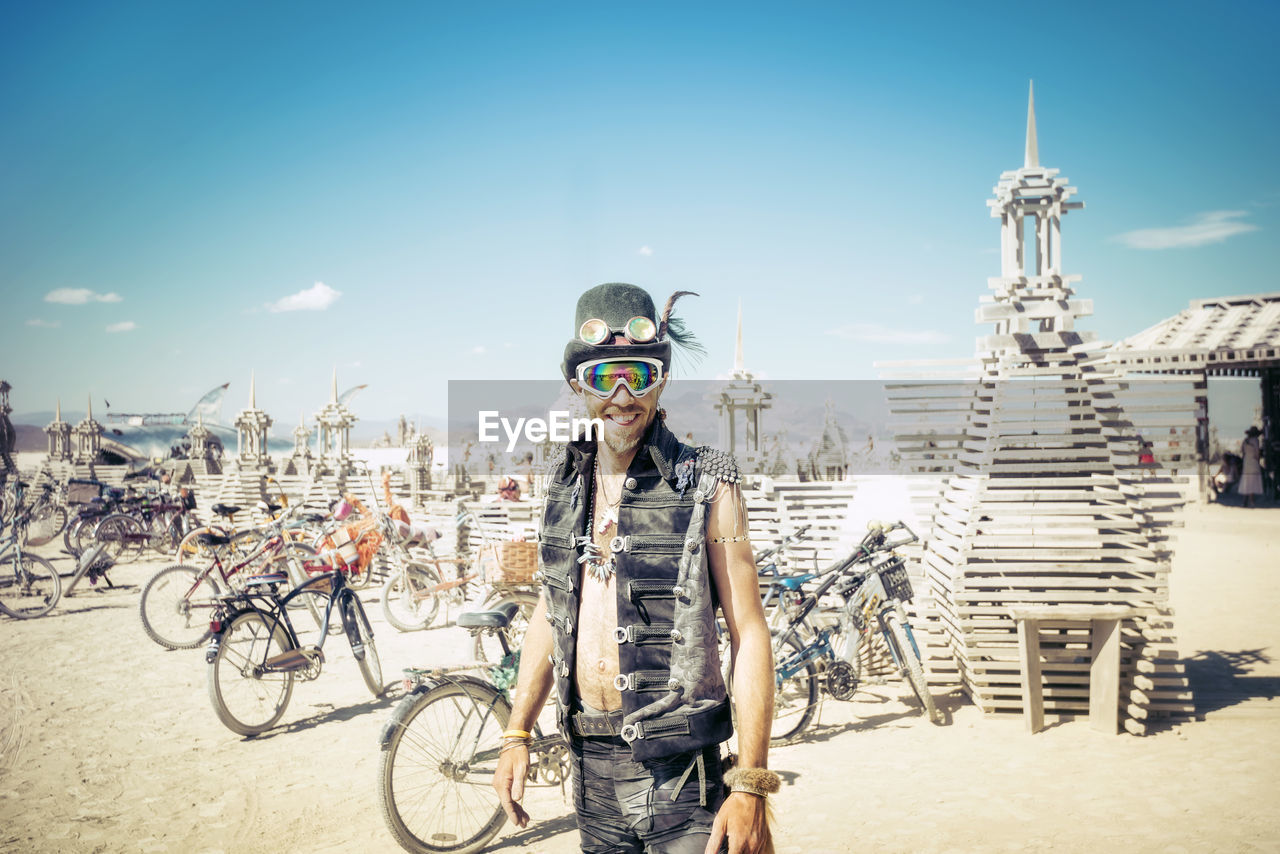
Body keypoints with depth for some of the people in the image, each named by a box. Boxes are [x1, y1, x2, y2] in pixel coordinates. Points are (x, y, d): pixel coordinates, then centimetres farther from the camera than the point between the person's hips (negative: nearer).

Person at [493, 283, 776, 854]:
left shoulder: (705, 485, -11)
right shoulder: (566, 483, 5)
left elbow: (749, 635, -12)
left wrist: (751, 785, -15)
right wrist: (516, 736, 9)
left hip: (677, 769, -4)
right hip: (589, 763, 5)